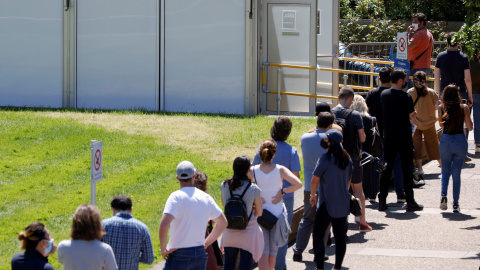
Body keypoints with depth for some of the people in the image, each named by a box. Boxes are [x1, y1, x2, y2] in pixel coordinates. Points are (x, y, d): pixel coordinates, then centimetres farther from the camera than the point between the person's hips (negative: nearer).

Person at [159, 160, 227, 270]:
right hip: (200, 253, 5)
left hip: (179, 255, -5)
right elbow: (223, 222, 17)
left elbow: (164, 225, -24)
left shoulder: (176, 197, -12)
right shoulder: (206, 197, 6)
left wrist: (163, 249, -11)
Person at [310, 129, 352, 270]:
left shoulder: (325, 159, -14)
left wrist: (313, 195, 10)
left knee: (318, 235, 0)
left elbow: (315, 180, -6)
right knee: (340, 236, 10)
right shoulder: (347, 158, 5)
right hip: (343, 204, 6)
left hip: (327, 204, -6)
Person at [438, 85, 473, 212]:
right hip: (460, 141, 0)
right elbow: (470, 127, -1)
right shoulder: (463, 108, -6)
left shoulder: (441, 108, -4)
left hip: (445, 141, 0)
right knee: (456, 173, 8)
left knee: (445, 171, 17)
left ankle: (443, 195, -7)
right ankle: (455, 204, 7)